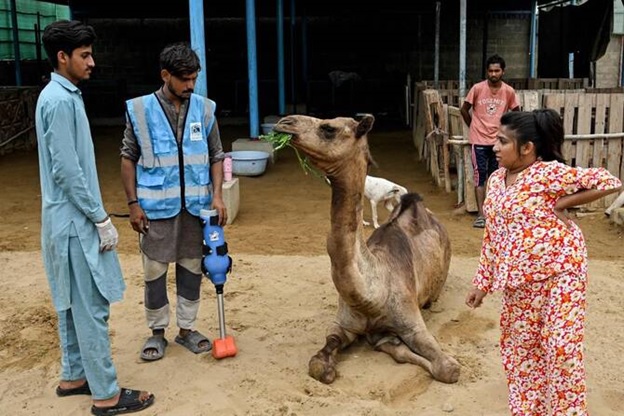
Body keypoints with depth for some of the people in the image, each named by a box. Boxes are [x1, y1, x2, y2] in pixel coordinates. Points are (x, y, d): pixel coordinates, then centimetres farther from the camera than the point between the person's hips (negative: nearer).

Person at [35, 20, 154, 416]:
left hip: (71, 220, 10)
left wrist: (95, 215, 19)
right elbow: (67, 172, -22)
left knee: (73, 304, 17)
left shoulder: (63, 95, 13)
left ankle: (74, 375, 29)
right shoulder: (60, 100, -18)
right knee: (92, 308, -3)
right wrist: (102, 219, -17)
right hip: (76, 221, -10)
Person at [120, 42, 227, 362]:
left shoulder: (204, 109, 0)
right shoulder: (140, 110, -5)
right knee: (155, 270, 6)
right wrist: (133, 203, -4)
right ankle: (157, 332, 22)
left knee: (191, 267, 11)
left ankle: (187, 328, 26)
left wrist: (217, 196, -4)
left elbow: (216, 156, 6)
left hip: (195, 205, 2)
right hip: (156, 206, -2)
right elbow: (128, 158, 0)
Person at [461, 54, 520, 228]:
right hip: (479, 140, -2)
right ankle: (481, 214, 3)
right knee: (480, 176, 0)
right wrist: (474, 127, 6)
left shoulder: (509, 91, -3)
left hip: (498, 141, 2)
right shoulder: (477, 88, -8)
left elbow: (515, 112, 13)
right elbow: (464, 110, 3)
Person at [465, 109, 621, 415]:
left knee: (561, 347, -3)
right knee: (519, 347, 14)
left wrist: (563, 203, -17)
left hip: (559, 273, -7)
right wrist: (483, 282, 12)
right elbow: (491, 237, 12)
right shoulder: (495, 180, 6)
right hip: (518, 281, 7)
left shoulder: (549, 173, -15)